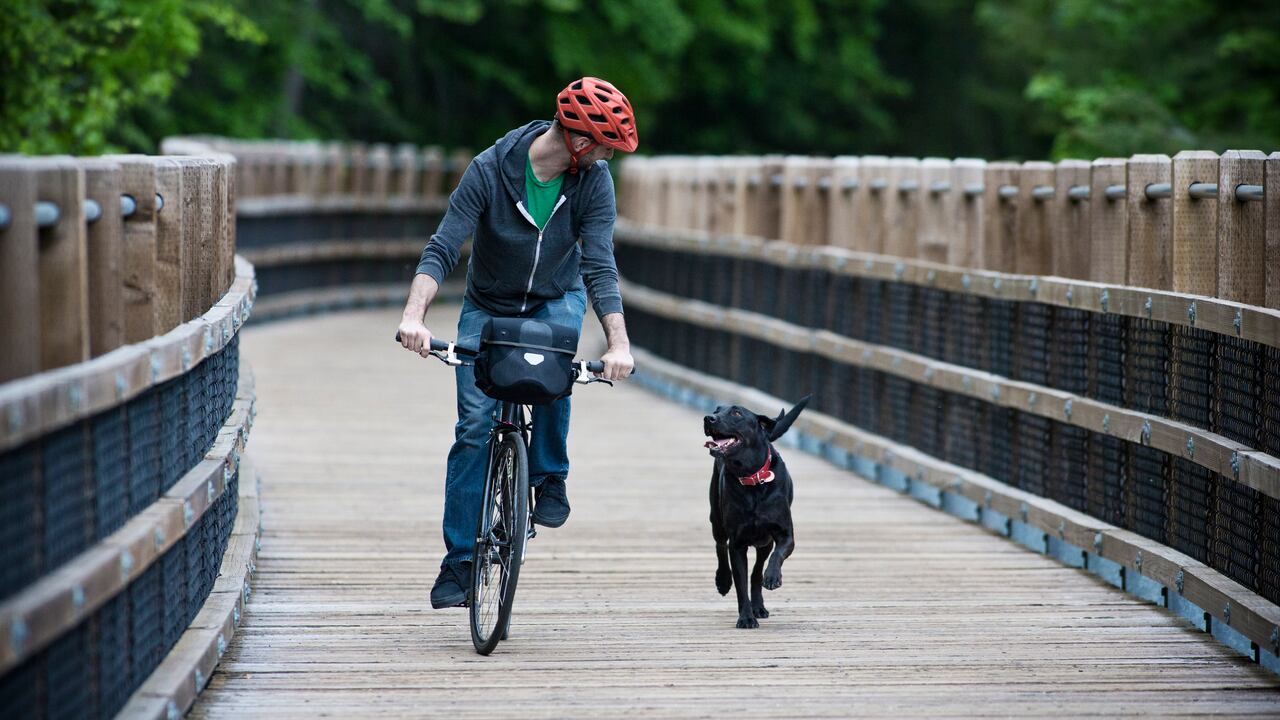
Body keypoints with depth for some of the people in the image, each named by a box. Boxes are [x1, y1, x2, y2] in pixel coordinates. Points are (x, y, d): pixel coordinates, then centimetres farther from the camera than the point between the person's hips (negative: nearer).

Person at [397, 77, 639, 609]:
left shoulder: (593, 180, -18)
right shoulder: (491, 169, -25)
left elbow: (600, 265, -23)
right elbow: (442, 250, -27)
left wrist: (619, 343, -37)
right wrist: (414, 315, -43)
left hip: (557, 301, 1)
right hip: (489, 306, -1)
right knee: (475, 425, -10)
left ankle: (550, 478, -9)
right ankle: (459, 559, -1)